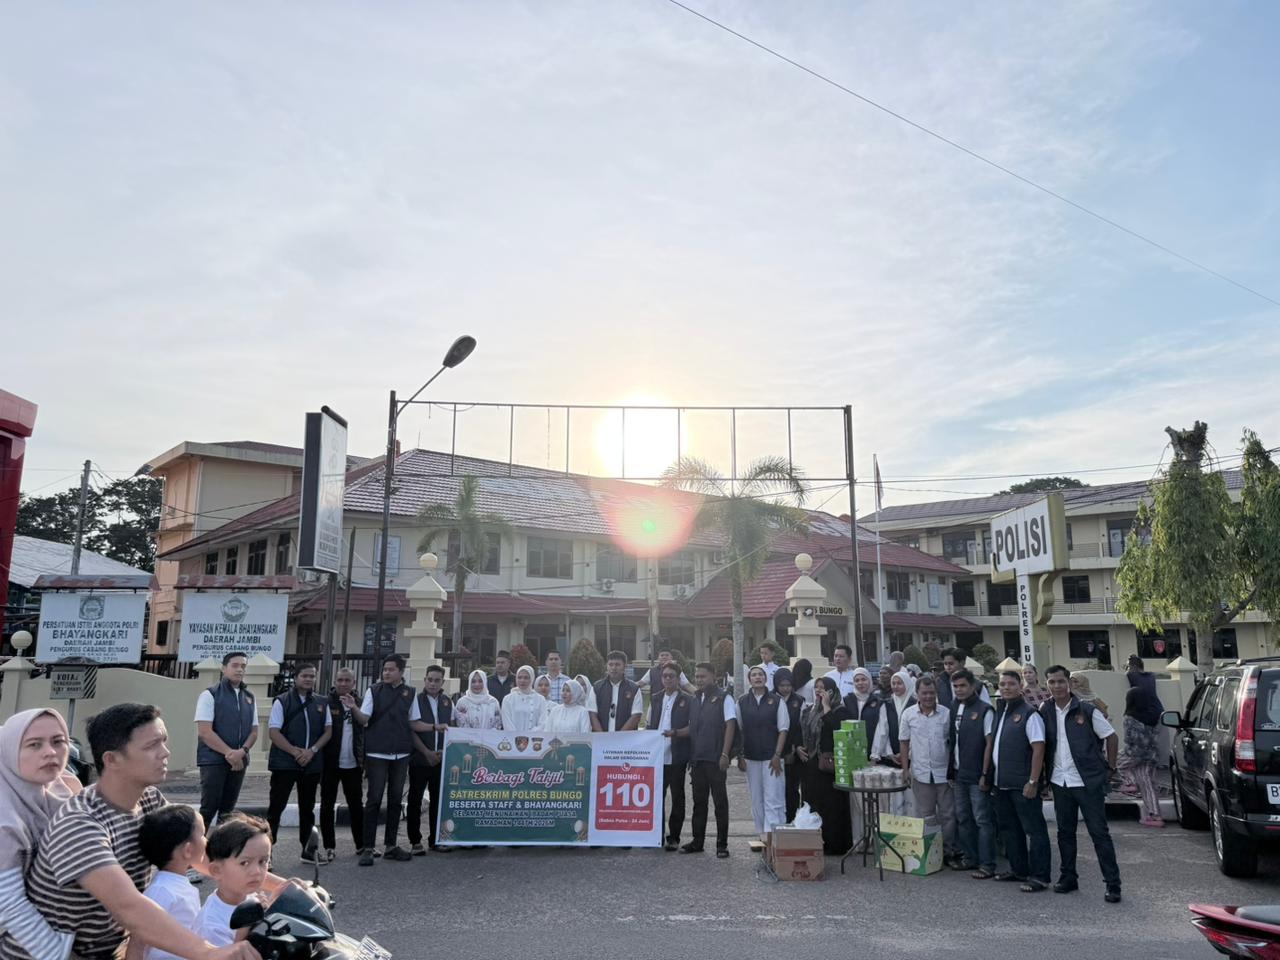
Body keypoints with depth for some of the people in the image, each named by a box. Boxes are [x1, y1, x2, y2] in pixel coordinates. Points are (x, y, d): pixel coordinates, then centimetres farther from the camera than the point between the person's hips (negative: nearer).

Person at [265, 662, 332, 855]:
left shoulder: (321, 704, 10)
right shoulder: (282, 701, -1)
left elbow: (328, 730, 8)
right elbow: (273, 732, -7)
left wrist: (312, 750, -8)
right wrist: (295, 752, -14)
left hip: (312, 764, 4)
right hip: (284, 763, -4)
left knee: (307, 808, 11)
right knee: (276, 807, -4)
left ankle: (308, 850, 18)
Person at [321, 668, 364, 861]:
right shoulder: (326, 702, -5)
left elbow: (364, 732, 8)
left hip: (352, 764, 4)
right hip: (331, 764, -3)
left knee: (356, 804, 11)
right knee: (327, 805, 7)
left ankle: (361, 844, 20)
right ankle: (329, 847, 16)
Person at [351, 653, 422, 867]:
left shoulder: (410, 693, 6)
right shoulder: (374, 691, -1)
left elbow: (414, 723, 11)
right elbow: (363, 719, -9)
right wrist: (353, 708, -28)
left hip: (401, 754, 3)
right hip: (377, 753, -3)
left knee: (395, 799, 9)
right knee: (374, 800, -3)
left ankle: (390, 845, 19)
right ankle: (368, 848, 4)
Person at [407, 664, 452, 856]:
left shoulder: (448, 702, 8)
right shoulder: (416, 700, -4)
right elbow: (411, 730, -7)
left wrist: (444, 751, -2)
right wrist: (428, 753, -11)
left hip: (441, 759, 4)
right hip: (420, 759, -3)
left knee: (438, 800, 8)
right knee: (415, 800, 1)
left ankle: (435, 839, 18)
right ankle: (415, 841, 10)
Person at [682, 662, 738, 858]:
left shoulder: (724, 698, -5)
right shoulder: (694, 700, 13)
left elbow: (730, 725, -10)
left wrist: (725, 754, -16)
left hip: (715, 759, -6)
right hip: (697, 758, 6)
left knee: (720, 801, 1)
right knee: (699, 800, 12)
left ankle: (722, 844, 8)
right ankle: (697, 841, 20)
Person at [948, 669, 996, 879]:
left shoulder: (984, 710, -9)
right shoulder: (953, 709, 8)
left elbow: (989, 743, -10)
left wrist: (985, 774, -13)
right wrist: (951, 768, 9)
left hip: (977, 775, -7)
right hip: (959, 773, 7)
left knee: (982, 820, -1)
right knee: (962, 818, 13)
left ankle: (987, 864, 5)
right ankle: (969, 857, 24)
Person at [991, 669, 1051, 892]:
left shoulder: (1029, 713, -11)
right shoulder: (1001, 713, 12)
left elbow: (1038, 749, -15)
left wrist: (1033, 782, -19)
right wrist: (993, 776, 14)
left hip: (1022, 784, -8)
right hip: (1002, 782, 8)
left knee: (1034, 830, 0)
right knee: (1009, 828, 17)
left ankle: (1039, 876, 7)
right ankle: (1018, 869, 29)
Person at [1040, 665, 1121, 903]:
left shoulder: (1086, 710, -8)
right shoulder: (1045, 711, 2)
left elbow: (1111, 736, 0)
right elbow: (1041, 744, 13)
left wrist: (1109, 767, 1)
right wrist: (1045, 773, 9)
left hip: (1088, 782, -4)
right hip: (1060, 782, 4)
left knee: (1099, 833, 0)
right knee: (1065, 833, 13)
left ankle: (1113, 884, 7)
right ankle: (1068, 878, 24)